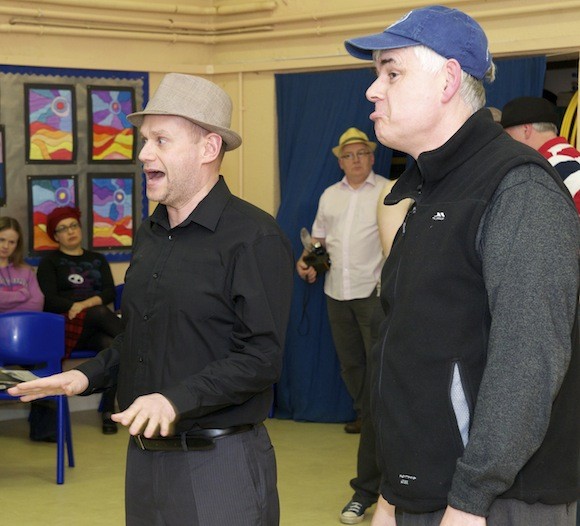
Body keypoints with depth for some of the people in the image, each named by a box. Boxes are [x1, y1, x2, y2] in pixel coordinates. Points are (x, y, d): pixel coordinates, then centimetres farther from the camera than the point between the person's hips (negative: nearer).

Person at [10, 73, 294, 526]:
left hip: (219, 460, -7)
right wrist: (88, 376, 7)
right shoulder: (150, 234, 12)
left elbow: (262, 357, -19)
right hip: (144, 456, 7)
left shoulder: (255, 237, -13)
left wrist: (177, 400, -27)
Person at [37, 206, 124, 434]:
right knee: (100, 313, -36)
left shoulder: (97, 259, 22)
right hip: (65, 326, -3)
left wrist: (87, 303, -13)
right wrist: (75, 307, -18)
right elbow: (49, 300, -2)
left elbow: (110, 293, 7)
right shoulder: (50, 262, 12)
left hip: (95, 329, 3)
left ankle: (108, 410, -29)